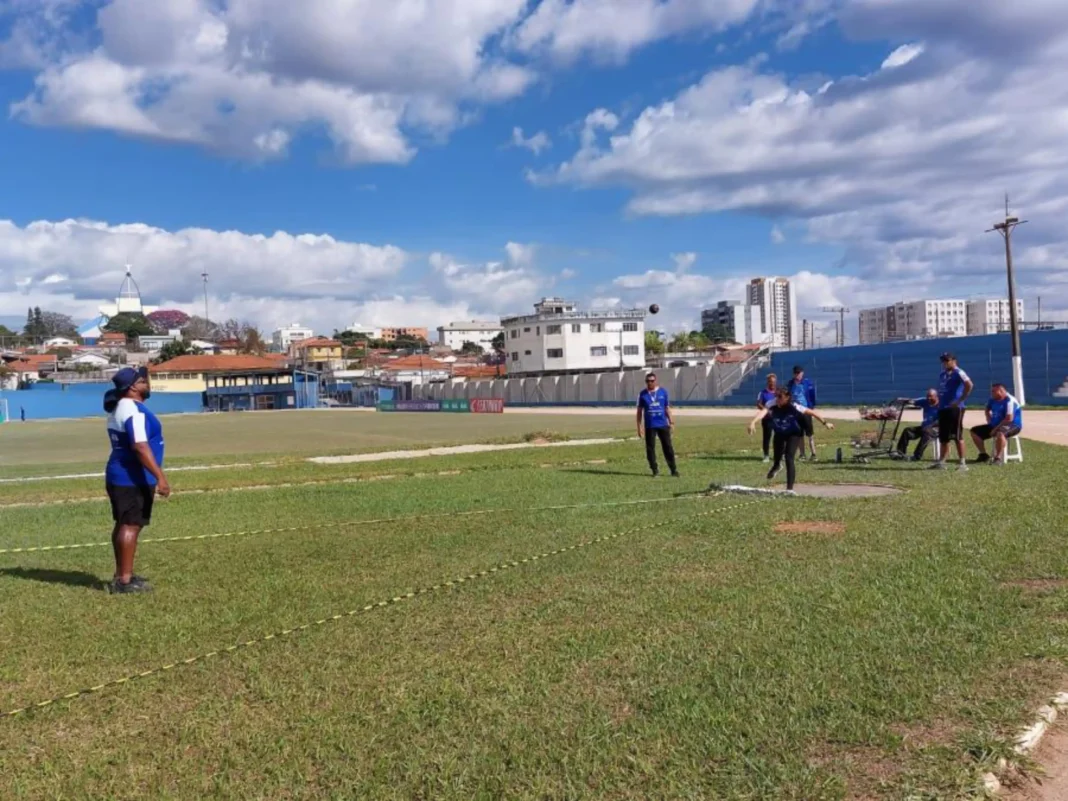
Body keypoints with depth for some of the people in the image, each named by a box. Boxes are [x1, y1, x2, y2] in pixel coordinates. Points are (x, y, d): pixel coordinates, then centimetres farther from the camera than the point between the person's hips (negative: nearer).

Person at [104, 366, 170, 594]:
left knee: (123, 525, 15)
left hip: (120, 476, 11)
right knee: (131, 526, -7)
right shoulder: (134, 410, -19)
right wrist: (160, 477, -30)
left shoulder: (119, 408, 14)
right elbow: (140, 447, -29)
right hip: (132, 479, -11)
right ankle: (125, 580, -5)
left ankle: (121, 575, 24)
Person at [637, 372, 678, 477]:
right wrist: (639, 427, 2)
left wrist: (671, 421, 6)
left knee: (668, 447, 3)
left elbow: (667, 408, 11)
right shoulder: (643, 394, 2)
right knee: (650, 449, 2)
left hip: (663, 425, 1)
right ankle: (655, 470, 13)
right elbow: (639, 411, 6)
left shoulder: (663, 392, 5)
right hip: (650, 426, 0)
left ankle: (674, 470, 9)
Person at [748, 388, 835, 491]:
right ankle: (777, 466, 61)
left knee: (789, 458, -19)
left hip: (794, 434, -3)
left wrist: (825, 423, -16)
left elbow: (811, 412, -22)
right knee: (777, 457, 19)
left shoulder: (794, 407, -35)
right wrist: (753, 422, -71)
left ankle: (790, 488, -9)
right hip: (779, 433, 3)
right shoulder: (772, 405, -31)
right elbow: (763, 411, -51)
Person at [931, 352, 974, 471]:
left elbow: (969, 385, -23)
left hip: (955, 409, -9)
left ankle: (963, 463, -1)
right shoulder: (943, 374, 17)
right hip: (942, 408, 9)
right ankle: (941, 462, 18)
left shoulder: (958, 373, -10)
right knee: (943, 437, 12)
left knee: (957, 436, -6)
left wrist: (960, 400, -20)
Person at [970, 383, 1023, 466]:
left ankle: (998, 458, -36)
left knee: (1000, 433, -43)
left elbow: (1009, 419, -26)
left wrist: (996, 428, -23)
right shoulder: (993, 400, 6)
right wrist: (989, 421, 14)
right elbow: (987, 410, 29)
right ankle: (983, 455, 9)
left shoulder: (1009, 401, -19)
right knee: (975, 431, 5)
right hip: (995, 425, 9)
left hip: (1013, 426, -9)